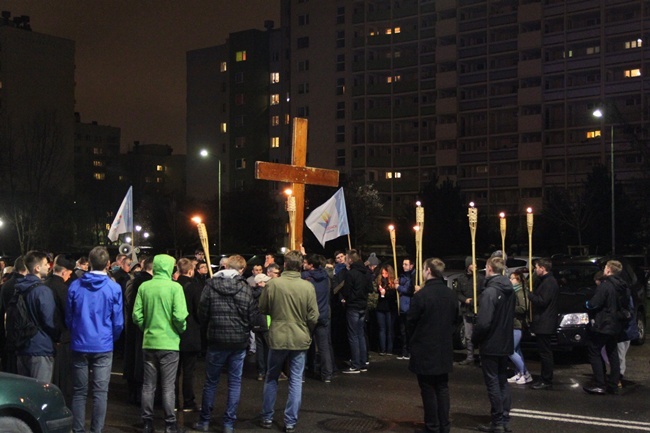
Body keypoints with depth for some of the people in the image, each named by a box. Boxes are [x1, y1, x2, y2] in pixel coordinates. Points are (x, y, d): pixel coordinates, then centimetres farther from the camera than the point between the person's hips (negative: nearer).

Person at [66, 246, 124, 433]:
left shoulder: (75, 286, -2)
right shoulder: (114, 288, -8)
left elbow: (68, 318, 6)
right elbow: (118, 322, -4)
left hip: (79, 346, 2)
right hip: (103, 347, -2)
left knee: (79, 392, 9)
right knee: (100, 392, 3)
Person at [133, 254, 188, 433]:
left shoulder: (144, 287, -2)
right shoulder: (175, 287, -12)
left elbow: (137, 315, -2)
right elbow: (180, 316, -17)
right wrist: (181, 330, 3)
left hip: (149, 342, 3)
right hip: (169, 343, -3)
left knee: (148, 385, 11)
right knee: (168, 386, 4)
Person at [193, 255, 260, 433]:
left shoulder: (211, 284, -6)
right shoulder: (246, 288, -6)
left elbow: (202, 314, -4)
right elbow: (254, 318, -5)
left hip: (216, 340, 0)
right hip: (239, 341, 0)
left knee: (211, 382, 13)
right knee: (234, 383, 9)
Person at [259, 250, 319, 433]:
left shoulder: (272, 284, -10)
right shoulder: (308, 286, -10)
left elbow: (262, 309, 1)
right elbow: (313, 317, -7)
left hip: (277, 338, 0)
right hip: (300, 339, 0)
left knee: (271, 378, 17)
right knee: (296, 381, 9)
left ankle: (267, 418, 24)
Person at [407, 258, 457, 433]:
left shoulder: (421, 295, -19)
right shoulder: (450, 295, 3)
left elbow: (411, 322, -11)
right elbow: (455, 319, 12)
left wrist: (414, 339, 8)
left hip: (425, 350, -6)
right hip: (445, 349, 6)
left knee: (428, 390, 3)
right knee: (442, 388, 13)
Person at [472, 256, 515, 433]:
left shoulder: (490, 292, -22)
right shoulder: (509, 290, 6)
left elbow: (483, 322, -24)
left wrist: (475, 339, -9)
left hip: (490, 345, -8)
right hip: (505, 343, 8)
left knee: (493, 384, 0)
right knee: (502, 382, 16)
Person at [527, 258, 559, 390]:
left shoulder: (549, 282, -17)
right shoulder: (547, 281, 17)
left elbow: (543, 301, -23)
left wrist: (530, 295, -10)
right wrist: (533, 295, 7)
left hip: (545, 324, -11)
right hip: (543, 323, 11)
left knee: (545, 352, -6)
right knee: (544, 352, 15)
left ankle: (547, 381, -3)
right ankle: (545, 378, 21)